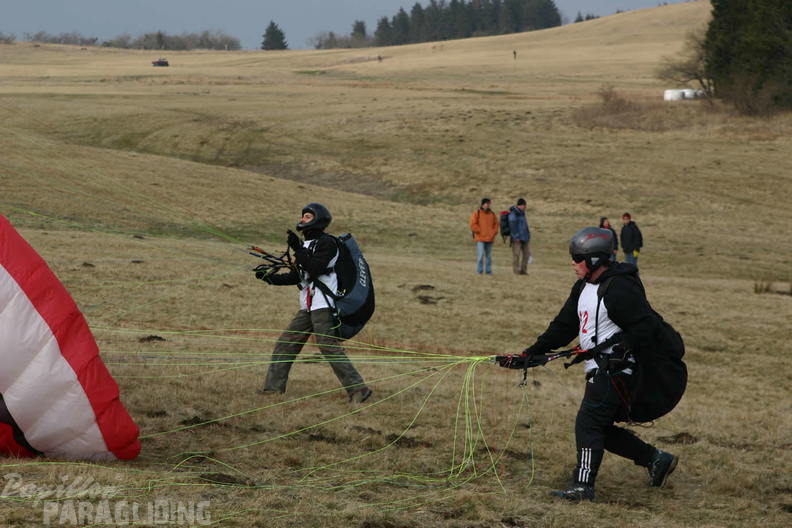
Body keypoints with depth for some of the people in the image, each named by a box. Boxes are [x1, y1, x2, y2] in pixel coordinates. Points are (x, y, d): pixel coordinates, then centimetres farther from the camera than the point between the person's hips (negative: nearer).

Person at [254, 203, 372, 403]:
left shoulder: (327, 243, -8)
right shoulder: (306, 244, 19)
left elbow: (314, 269, -21)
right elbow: (295, 277, 20)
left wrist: (297, 248, -21)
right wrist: (270, 277, 10)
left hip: (323, 305, -9)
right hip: (307, 307, 9)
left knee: (329, 347, -14)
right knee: (286, 343, 8)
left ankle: (358, 389, -14)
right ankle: (274, 387, 14)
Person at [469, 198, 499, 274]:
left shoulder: (492, 214, 12)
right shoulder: (477, 213, -2)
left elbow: (496, 224, 18)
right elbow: (473, 225, -6)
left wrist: (494, 233, 4)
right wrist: (480, 231, -10)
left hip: (489, 239, 5)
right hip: (480, 239, -5)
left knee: (488, 255, 6)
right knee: (480, 254, -11)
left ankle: (488, 270, 11)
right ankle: (479, 270, -6)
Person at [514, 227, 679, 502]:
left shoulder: (619, 289, -16)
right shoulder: (583, 288, 13)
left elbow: (644, 328, -19)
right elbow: (563, 326, 16)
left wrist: (622, 348, -29)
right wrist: (532, 353, 9)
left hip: (617, 370, -10)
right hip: (599, 371, 10)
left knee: (588, 423, -13)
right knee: (602, 429, 11)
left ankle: (583, 487, -12)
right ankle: (657, 459, 22)